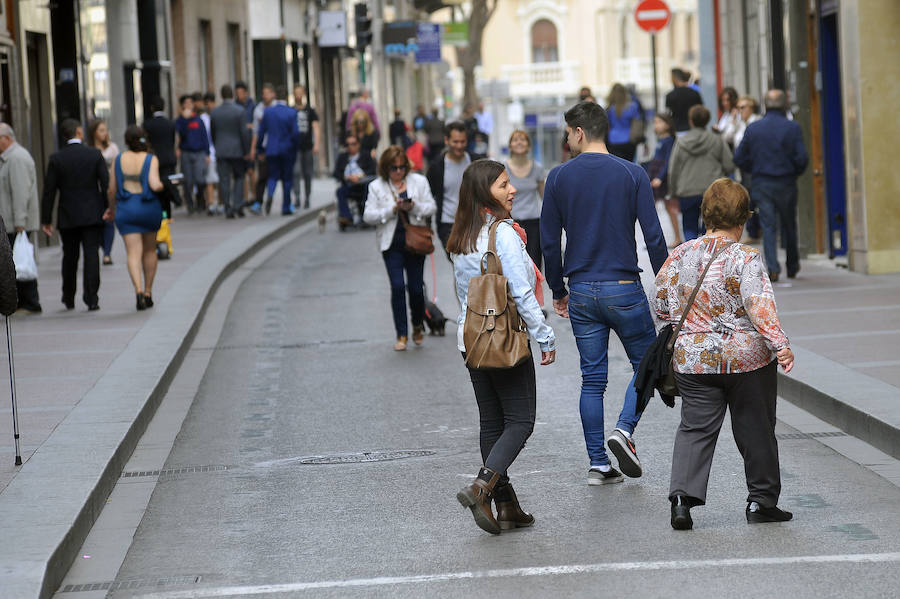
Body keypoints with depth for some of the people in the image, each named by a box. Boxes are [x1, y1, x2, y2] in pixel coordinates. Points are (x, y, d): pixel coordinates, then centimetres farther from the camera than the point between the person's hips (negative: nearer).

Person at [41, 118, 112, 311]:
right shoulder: (95, 154, -4)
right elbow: (106, 184, -6)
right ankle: (92, 299, -7)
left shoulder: (56, 158, -4)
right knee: (92, 255, 0)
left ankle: (68, 298, 23)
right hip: (93, 215, -1)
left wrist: (46, 219, 0)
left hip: (67, 217, 1)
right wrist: (110, 208, 5)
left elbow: (49, 191, -4)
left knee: (70, 257, 14)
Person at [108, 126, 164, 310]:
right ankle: (148, 292, 20)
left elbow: (112, 190, 4)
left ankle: (138, 289, -25)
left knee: (134, 252, -4)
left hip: (126, 209, 0)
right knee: (149, 250, 17)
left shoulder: (119, 160, 1)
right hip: (149, 207, 0)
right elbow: (155, 185, -18)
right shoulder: (151, 159, -6)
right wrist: (164, 185, 4)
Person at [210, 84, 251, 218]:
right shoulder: (240, 111, -9)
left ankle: (228, 210, 2)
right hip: (237, 151, -2)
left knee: (224, 181, 4)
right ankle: (238, 206, -3)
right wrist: (246, 151, -3)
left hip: (221, 152, 2)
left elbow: (212, 133, 9)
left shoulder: (214, 112, 2)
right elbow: (244, 133, -10)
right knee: (239, 178, 11)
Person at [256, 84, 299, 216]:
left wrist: (259, 149, 13)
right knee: (287, 178, 9)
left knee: (273, 176, 11)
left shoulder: (267, 111, -1)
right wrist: (295, 148, 2)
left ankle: (270, 194, -19)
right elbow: (295, 133, -13)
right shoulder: (292, 112, -9)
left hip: (271, 150, 2)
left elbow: (261, 131, 2)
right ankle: (286, 208, 10)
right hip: (287, 150, -2)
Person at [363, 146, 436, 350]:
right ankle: (402, 335, -1)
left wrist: (413, 207, -16)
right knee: (397, 286, -9)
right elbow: (368, 216, -3)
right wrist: (393, 209, -15)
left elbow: (431, 207, 4)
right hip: (391, 244, -1)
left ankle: (418, 326, 28)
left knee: (416, 287, 1)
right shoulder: (376, 187, 2)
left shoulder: (419, 181, 6)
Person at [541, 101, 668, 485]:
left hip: (581, 292, 2)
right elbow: (654, 237, -7)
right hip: (624, 288, -2)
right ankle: (625, 429, -9)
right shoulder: (632, 175, -3)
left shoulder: (559, 178, 1)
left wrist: (558, 291, 14)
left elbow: (549, 242, 3)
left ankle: (598, 464, 7)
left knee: (592, 378, 8)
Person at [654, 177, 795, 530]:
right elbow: (760, 306, -21)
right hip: (747, 358, -3)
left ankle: (682, 495, -12)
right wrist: (779, 345, -24)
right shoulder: (745, 259, -11)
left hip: (693, 360, 3)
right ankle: (761, 500, 18)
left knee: (695, 428, 6)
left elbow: (664, 307, 9)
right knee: (755, 430, 10)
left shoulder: (680, 256, 3)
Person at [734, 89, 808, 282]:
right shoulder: (792, 128, -6)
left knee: (768, 226, 1)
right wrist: (795, 173, 8)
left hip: (760, 184, 1)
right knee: (789, 225, 14)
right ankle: (792, 267, 24)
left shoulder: (752, 129, 1)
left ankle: (772, 267, -13)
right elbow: (802, 158, -11)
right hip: (786, 184, -1)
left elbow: (739, 158, 2)